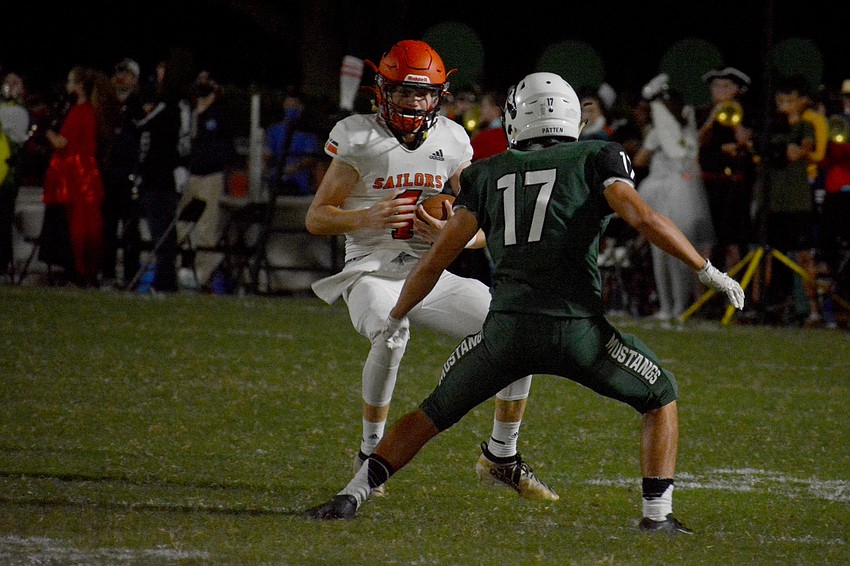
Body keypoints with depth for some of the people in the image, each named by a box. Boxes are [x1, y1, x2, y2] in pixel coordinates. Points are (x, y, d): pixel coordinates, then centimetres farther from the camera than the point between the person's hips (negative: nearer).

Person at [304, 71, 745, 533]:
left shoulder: (487, 174, 16)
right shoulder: (596, 159, 9)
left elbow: (438, 257, 15)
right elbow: (642, 217, -7)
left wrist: (398, 317, 28)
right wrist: (707, 270, 0)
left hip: (507, 329, 2)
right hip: (578, 328, -2)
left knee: (434, 414, 22)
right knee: (660, 398, 21)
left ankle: (350, 497, 13)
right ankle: (657, 513, 10)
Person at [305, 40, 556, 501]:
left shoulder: (452, 142, 4)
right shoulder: (359, 139, -7)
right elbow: (316, 218, -6)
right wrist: (369, 218, -25)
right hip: (373, 274, -5)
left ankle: (501, 457, 6)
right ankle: (371, 451, -15)